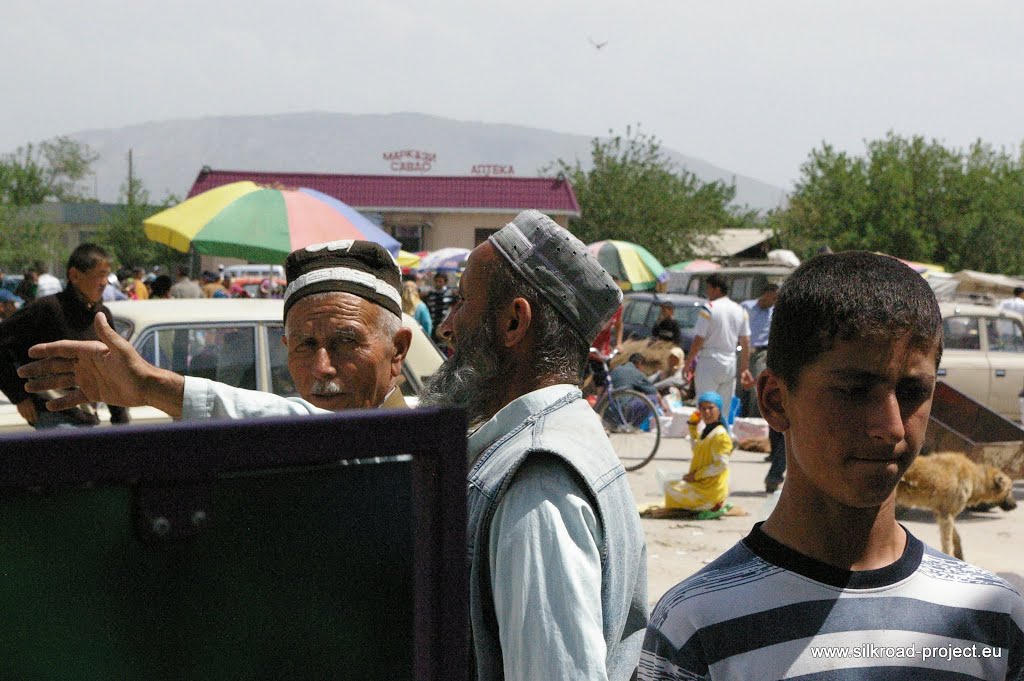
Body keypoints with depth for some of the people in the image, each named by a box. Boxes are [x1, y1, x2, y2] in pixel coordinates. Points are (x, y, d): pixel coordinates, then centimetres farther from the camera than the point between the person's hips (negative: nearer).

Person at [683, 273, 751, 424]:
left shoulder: (708, 309, -11)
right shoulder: (740, 310, 8)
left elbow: (698, 340, -12)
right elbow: (746, 343, 10)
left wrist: (688, 363, -3)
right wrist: (745, 368, 15)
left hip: (709, 362, -6)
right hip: (730, 364, 6)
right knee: (724, 411, 12)